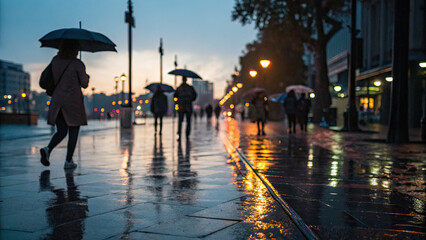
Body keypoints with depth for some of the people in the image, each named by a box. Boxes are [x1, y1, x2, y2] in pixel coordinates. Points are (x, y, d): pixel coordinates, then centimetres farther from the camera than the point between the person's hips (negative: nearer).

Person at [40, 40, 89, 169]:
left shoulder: (55, 61, 5)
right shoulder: (78, 64, -10)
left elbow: (52, 79, 14)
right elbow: (84, 84, -5)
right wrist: (86, 77, 16)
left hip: (57, 100, 5)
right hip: (73, 101, -5)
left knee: (61, 131, 14)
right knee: (73, 132, 7)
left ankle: (48, 149, -12)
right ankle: (68, 161, 6)